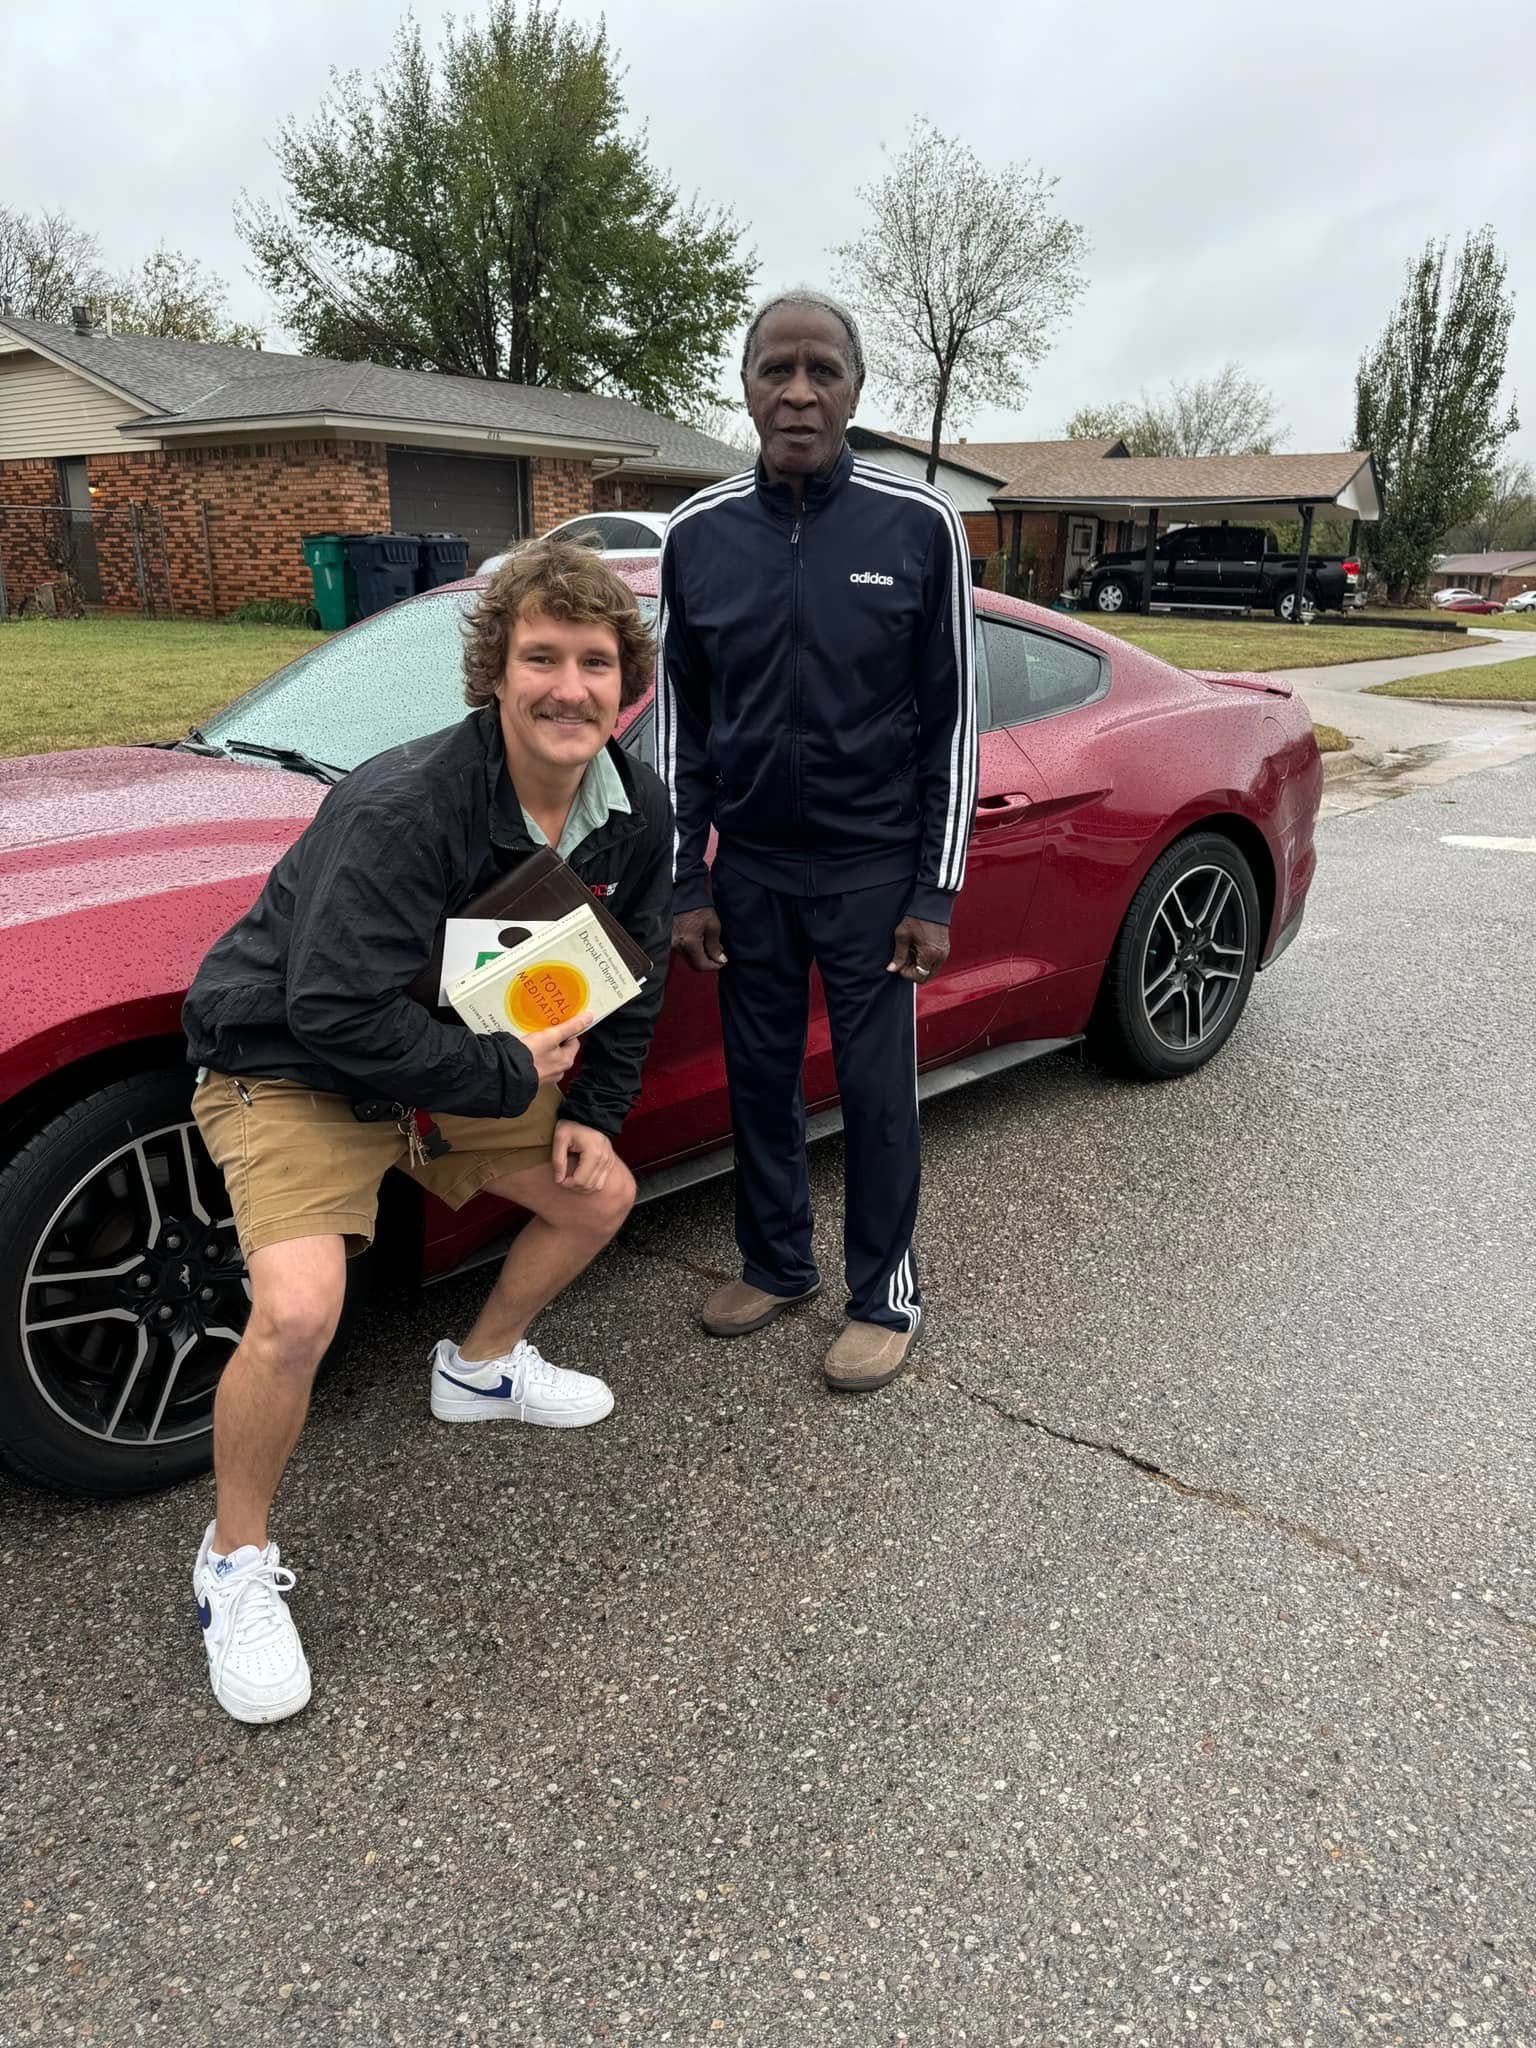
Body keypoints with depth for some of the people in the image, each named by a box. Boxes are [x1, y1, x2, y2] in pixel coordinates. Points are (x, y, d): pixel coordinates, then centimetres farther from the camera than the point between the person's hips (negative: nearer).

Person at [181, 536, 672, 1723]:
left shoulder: (636, 811, -9)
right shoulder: (405, 810, -32)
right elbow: (339, 1012, -35)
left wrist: (595, 1109, 0)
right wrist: (513, 1077, -25)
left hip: (459, 1057, 7)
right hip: (294, 1068, -7)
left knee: (602, 1195, 11)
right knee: (298, 1313, -25)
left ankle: (483, 1366, 38)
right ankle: (236, 1561, 4)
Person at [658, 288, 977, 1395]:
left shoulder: (919, 525, -7)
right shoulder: (698, 534, 1)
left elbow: (952, 719, -4)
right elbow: (680, 720, 6)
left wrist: (935, 892, -8)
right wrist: (687, 883, 3)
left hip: (873, 869, -3)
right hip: (750, 867, 3)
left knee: (877, 1093, 5)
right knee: (760, 1080, 13)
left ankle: (887, 1295, 23)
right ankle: (777, 1263, 33)